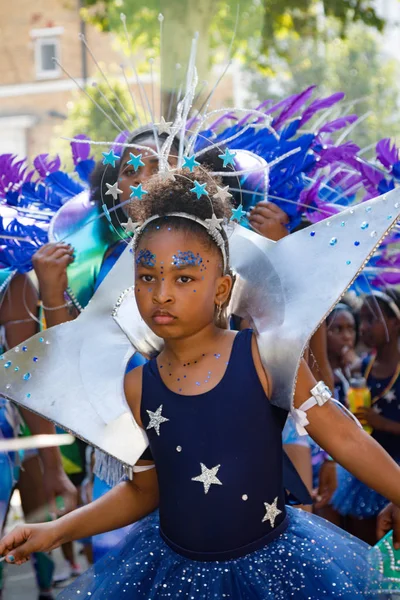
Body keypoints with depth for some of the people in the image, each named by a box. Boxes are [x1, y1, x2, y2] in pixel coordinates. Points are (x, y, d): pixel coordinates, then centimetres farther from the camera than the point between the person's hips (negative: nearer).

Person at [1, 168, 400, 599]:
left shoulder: (264, 356, -14)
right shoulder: (138, 386, -3)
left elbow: (342, 437, -8)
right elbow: (143, 489, 8)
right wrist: (58, 530, 1)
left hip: (269, 564, -2)